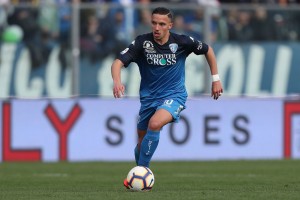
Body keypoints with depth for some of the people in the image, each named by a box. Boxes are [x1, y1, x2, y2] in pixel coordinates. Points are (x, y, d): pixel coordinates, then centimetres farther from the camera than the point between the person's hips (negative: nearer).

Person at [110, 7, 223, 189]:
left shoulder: (181, 42, -11)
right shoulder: (142, 42, -11)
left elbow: (207, 50, 7)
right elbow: (118, 62, -19)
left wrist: (216, 78, 7)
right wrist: (117, 81, -40)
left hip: (174, 95, -3)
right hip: (148, 97, 3)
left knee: (155, 124, -31)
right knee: (142, 141, 10)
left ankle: (142, 170, -18)